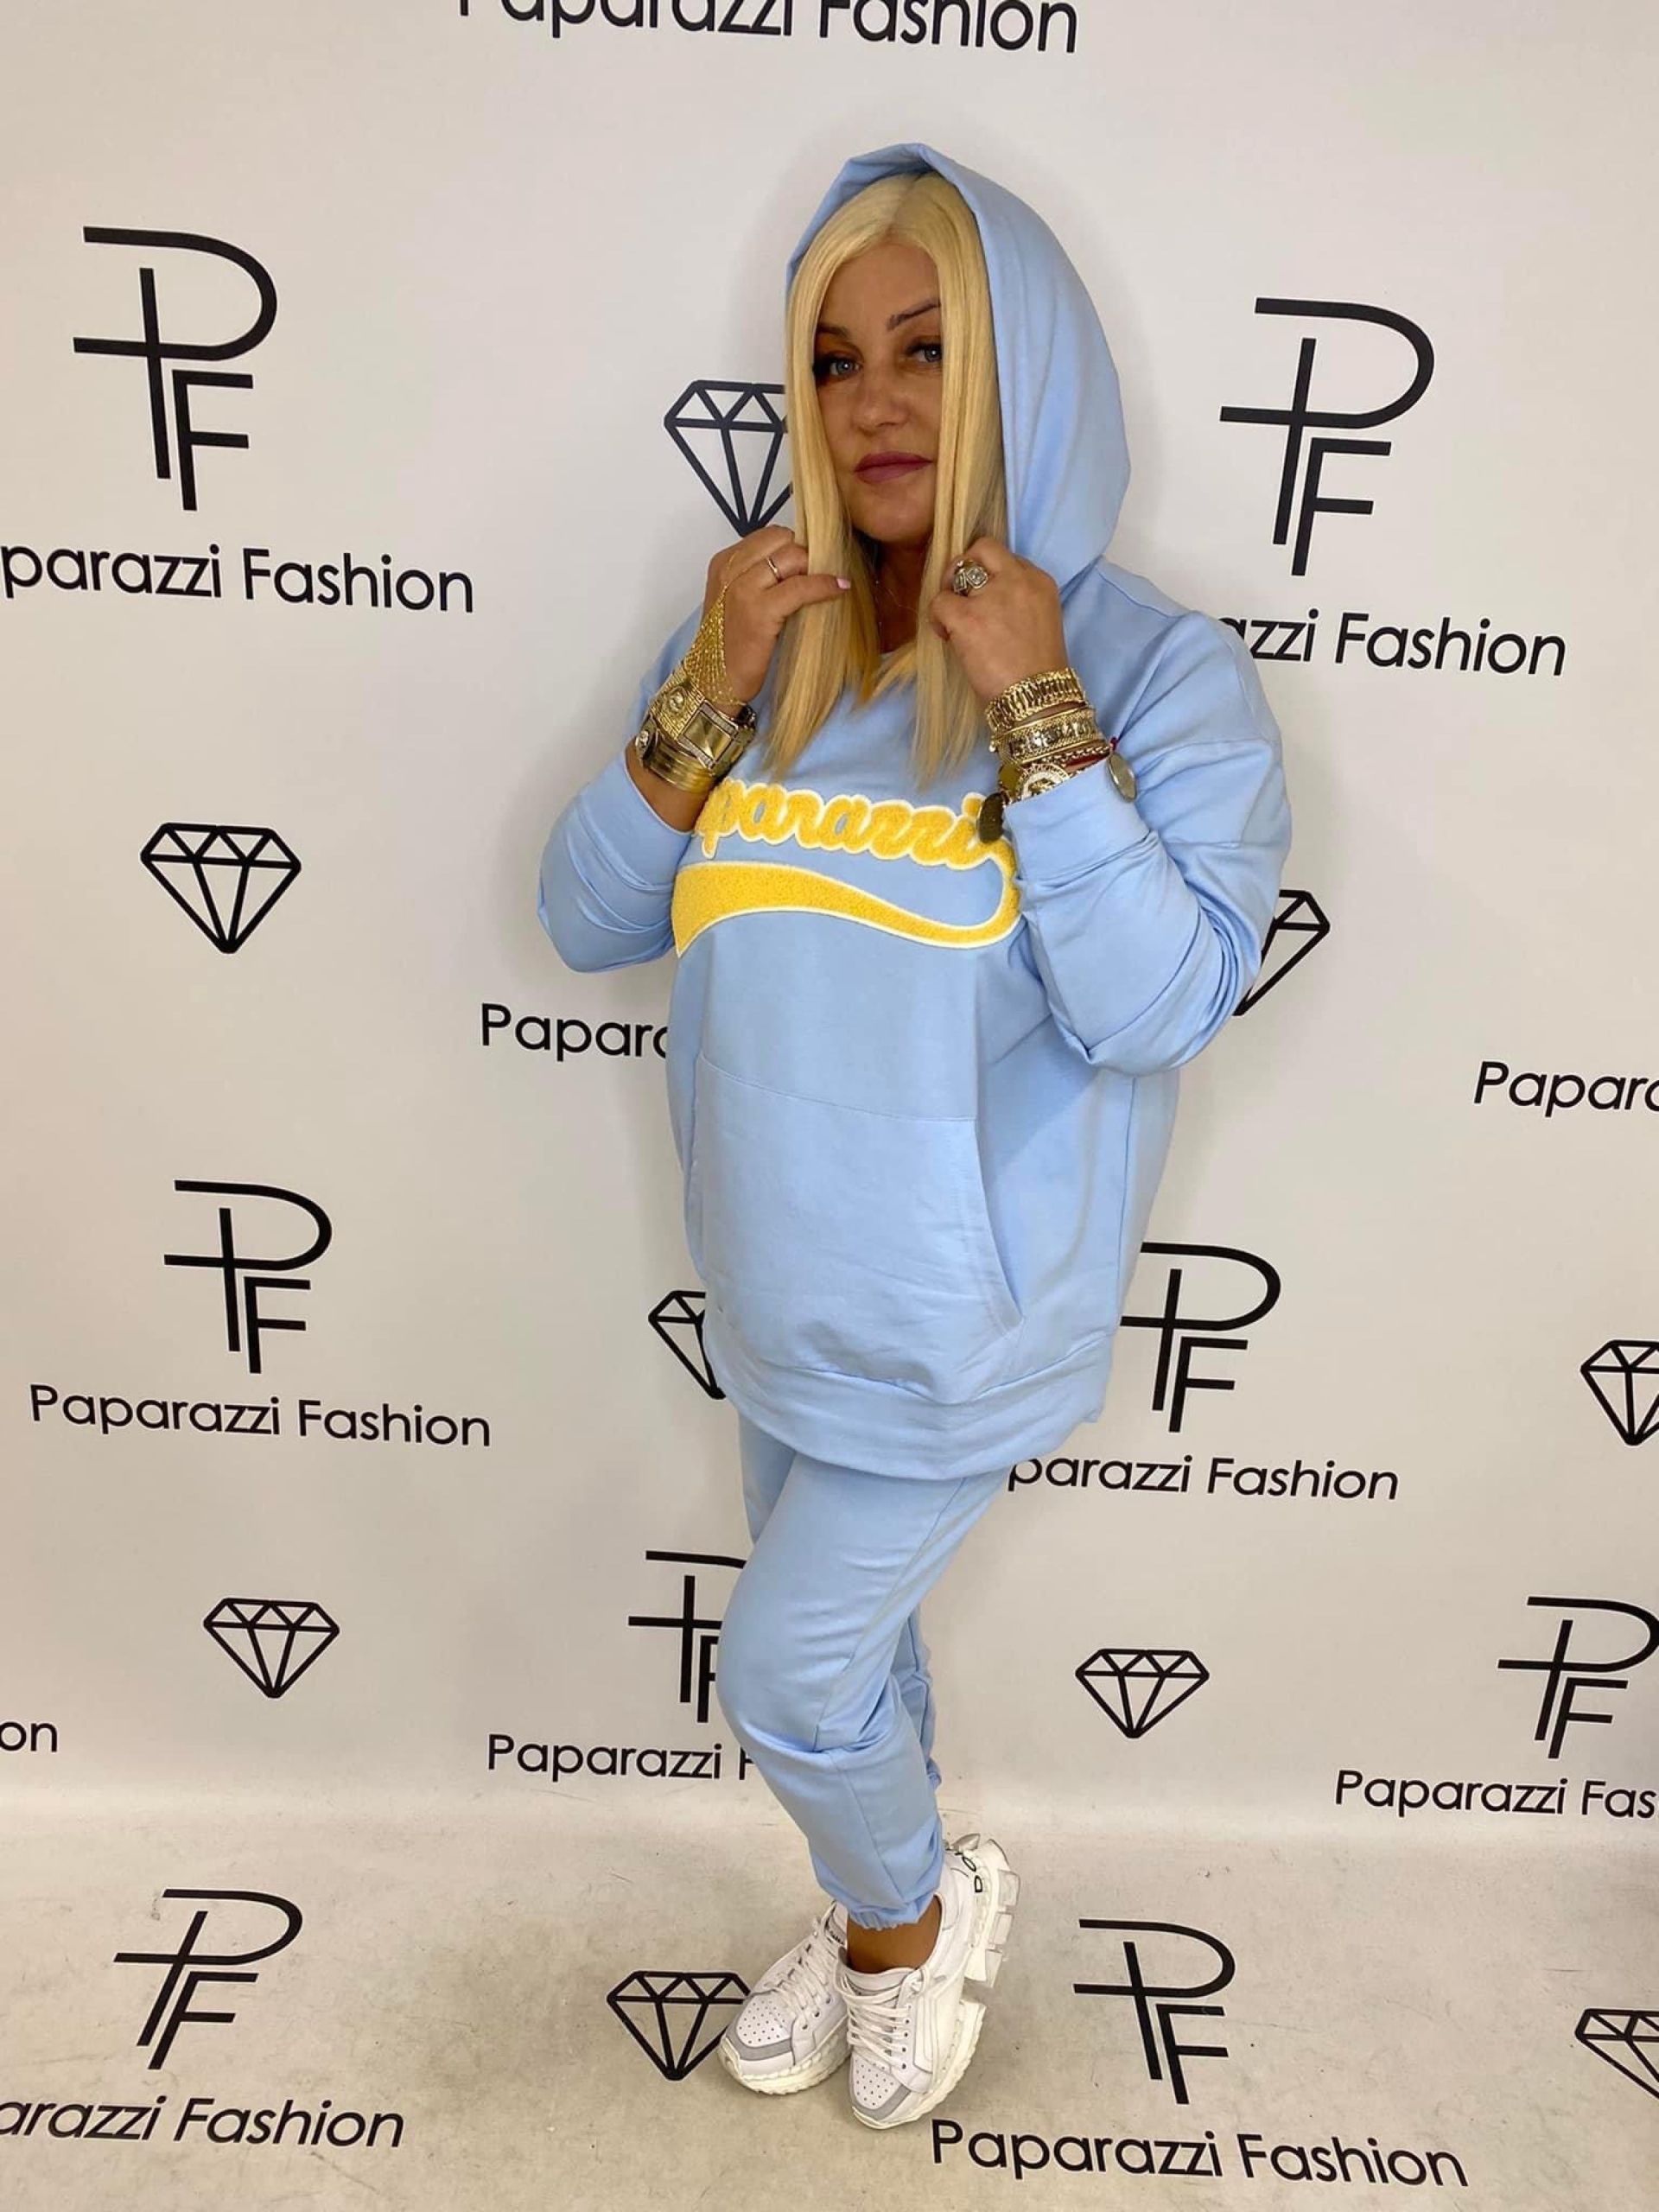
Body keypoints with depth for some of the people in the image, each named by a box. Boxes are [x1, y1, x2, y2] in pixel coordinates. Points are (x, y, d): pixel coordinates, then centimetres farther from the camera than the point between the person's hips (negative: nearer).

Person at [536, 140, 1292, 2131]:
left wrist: (1035, 715, -26)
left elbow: (1162, 1008, -23)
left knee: (786, 1679, 6)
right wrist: (709, 695, -16)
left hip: (963, 1318, -5)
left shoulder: (1159, 667, -13)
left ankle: (913, 1914, 42)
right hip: (778, 1292, 5)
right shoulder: (759, 638, 0)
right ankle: (888, 1919, 54)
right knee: (845, 1639, 24)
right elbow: (586, 924, -3)